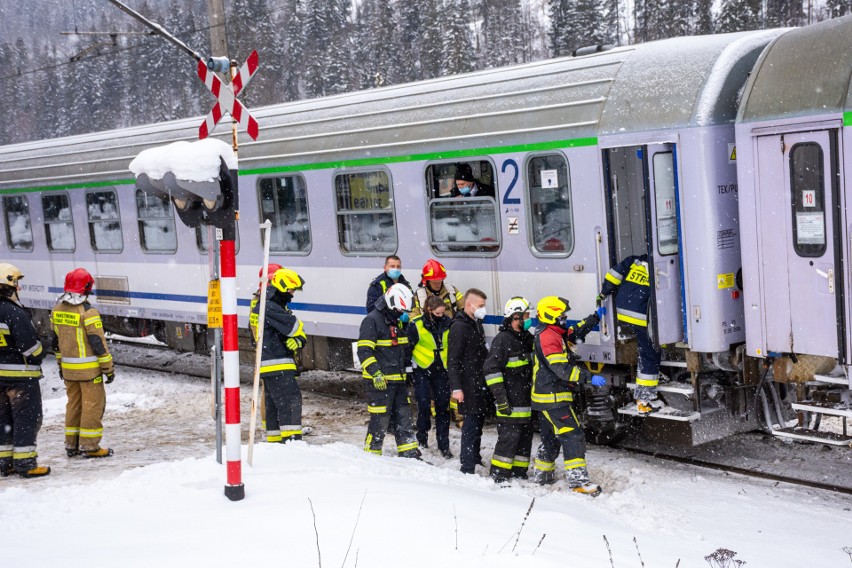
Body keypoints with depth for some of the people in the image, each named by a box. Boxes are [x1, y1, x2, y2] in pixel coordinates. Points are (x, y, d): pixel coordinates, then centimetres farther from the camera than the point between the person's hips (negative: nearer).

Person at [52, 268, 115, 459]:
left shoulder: (57, 310, 4)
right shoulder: (87, 312, -18)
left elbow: (56, 340, 13)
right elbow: (98, 343, -16)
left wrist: (60, 364, 24)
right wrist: (109, 369, -9)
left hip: (68, 368, 7)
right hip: (89, 369, -7)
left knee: (73, 403, 17)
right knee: (93, 404, 2)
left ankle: (72, 444, 22)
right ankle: (90, 446, 4)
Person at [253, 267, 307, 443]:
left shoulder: (278, 307, 20)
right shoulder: (268, 307, -13)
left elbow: (299, 333, 14)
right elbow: (294, 326, -18)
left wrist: (298, 340, -8)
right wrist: (299, 333, 5)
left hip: (278, 364, 10)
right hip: (276, 364, -10)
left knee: (274, 403, 12)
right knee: (291, 399, -15)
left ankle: (274, 440, 18)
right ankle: (292, 438, -19)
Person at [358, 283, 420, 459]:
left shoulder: (399, 321, 15)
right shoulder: (372, 320, -12)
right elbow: (364, 350, -18)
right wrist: (375, 372, -25)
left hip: (399, 379, 8)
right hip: (380, 381, -8)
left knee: (404, 417, 10)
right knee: (380, 420, -5)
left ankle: (410, 455, 16)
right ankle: (371, 455, 7)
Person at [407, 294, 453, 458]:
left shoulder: (448, 323, -2)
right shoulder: (416, 325, -14)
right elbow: (408, 347, -5)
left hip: (441, 371, 3)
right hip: (422, 370, -3)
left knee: (443, 406, 3)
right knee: (424, 404, -7)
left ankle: (444, 444, 11)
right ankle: (422, 441, 13)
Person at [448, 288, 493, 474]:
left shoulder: (477, 324, 15)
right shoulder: (459, 327, -13)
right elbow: (453, 360, -16)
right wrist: (456, 387, -21)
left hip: (480, 385, 9)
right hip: (469, 387, -9)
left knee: (478, 423, 15)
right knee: (471, 426, -9)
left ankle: (474, 457, 27)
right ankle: (467, 468, -6)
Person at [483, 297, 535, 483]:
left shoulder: (527, 338, 15)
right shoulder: (503, 339, -13)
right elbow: (491, 368, -18)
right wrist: (500, 397, -20)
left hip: (526, 402, 9)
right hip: (510, 403, -9)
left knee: (525, 436, 12)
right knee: (509, 437, -8)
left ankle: (519, 473, 22)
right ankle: (498, 475, 0)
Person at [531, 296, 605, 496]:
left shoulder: (555, 333, 13)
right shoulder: (548, 337, -19)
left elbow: (574, 332, 30)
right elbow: (561, 368, -27)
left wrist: (595, 318, 24)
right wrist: (589, 377, -29)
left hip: (547, 397, 11)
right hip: (553, 398, -11)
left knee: (551, 438, 21)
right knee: (573, 436, -12)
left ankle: (543, 475, 32)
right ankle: (577, 480, -14)